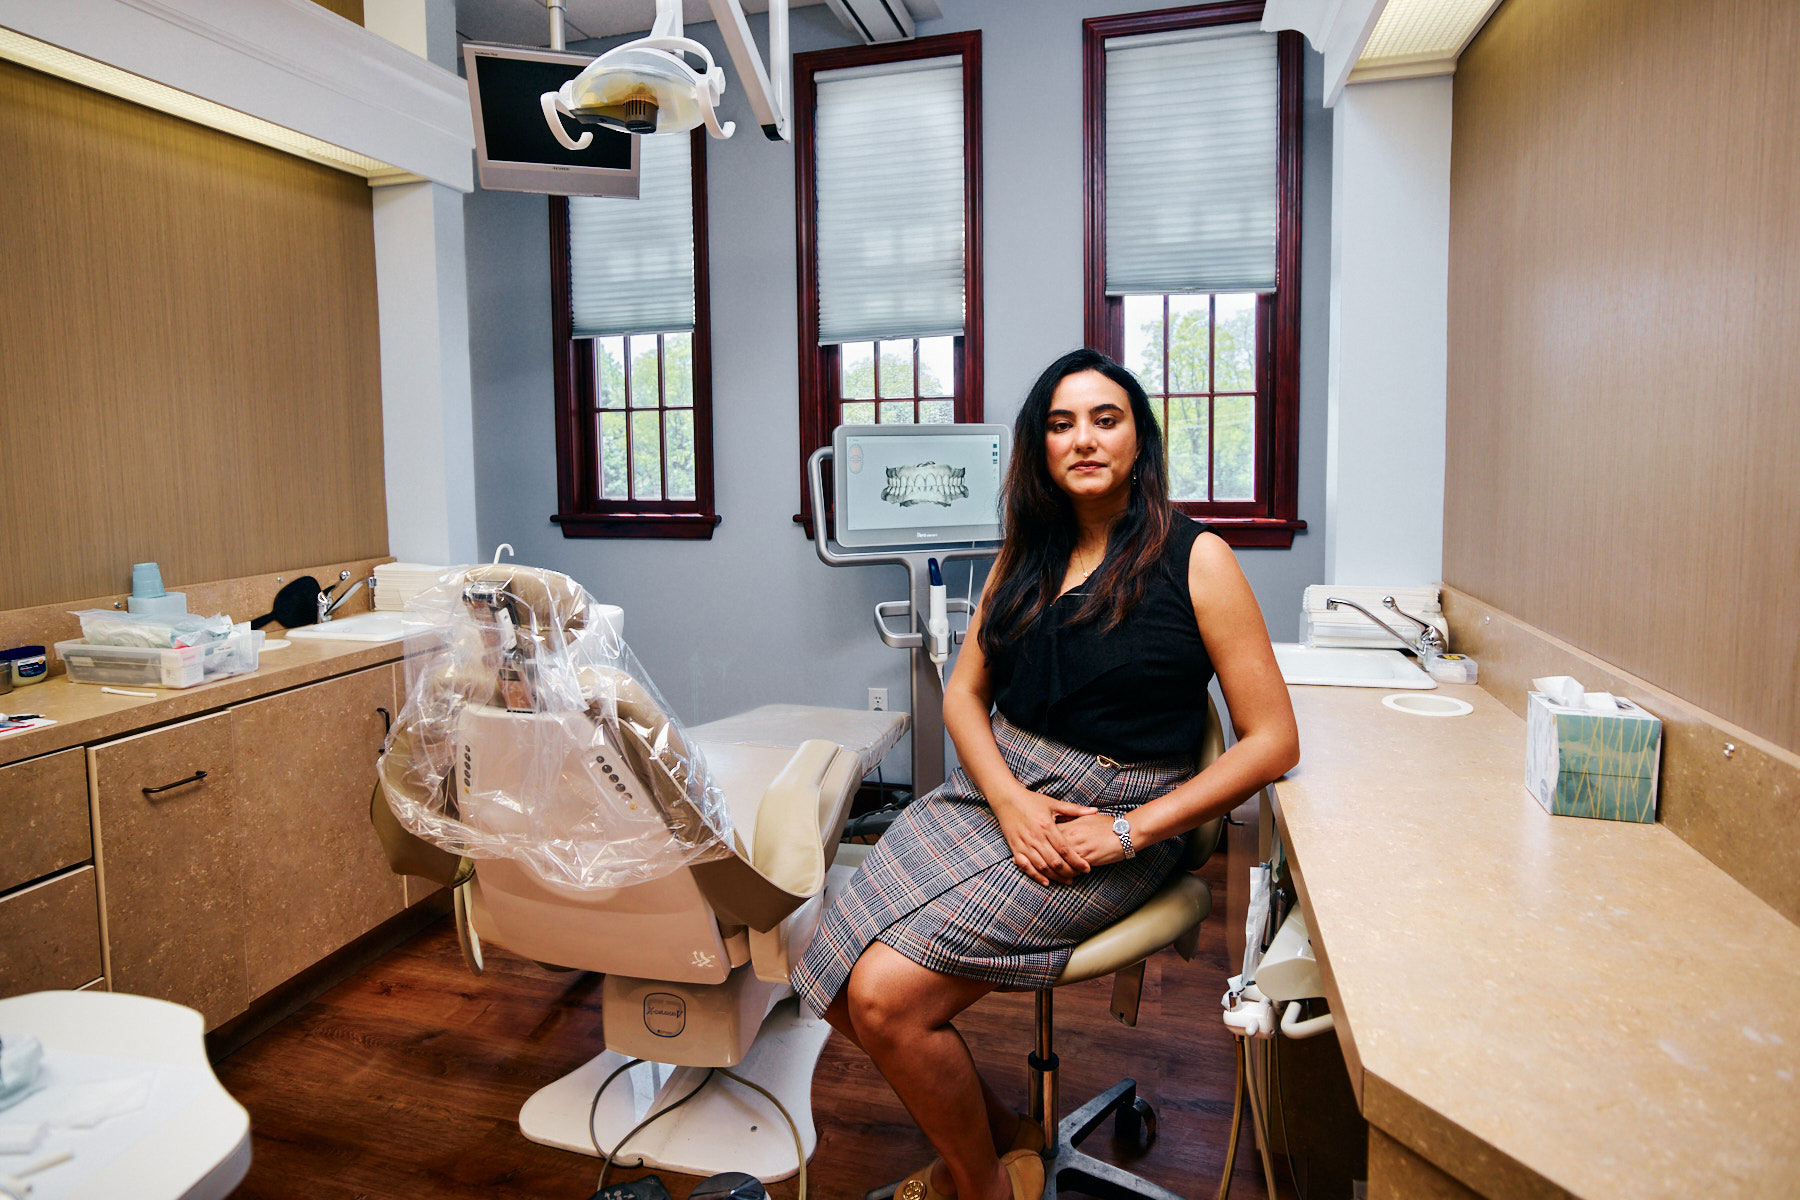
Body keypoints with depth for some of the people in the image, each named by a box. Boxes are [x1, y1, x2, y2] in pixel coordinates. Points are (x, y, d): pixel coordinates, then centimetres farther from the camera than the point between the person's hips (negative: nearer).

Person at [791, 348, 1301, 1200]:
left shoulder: (1195, 559, -5)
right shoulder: (1026, 554, 11)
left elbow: (1274, 739, -7)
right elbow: (964, 693, 11)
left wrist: (1129, 834, -14)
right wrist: (1009, 799, -9)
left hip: (1110, 819, -5)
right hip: (991, 790, 6)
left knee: (887, 995, -18)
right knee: (835, 982, -9)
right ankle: (1003, 1131, 16)